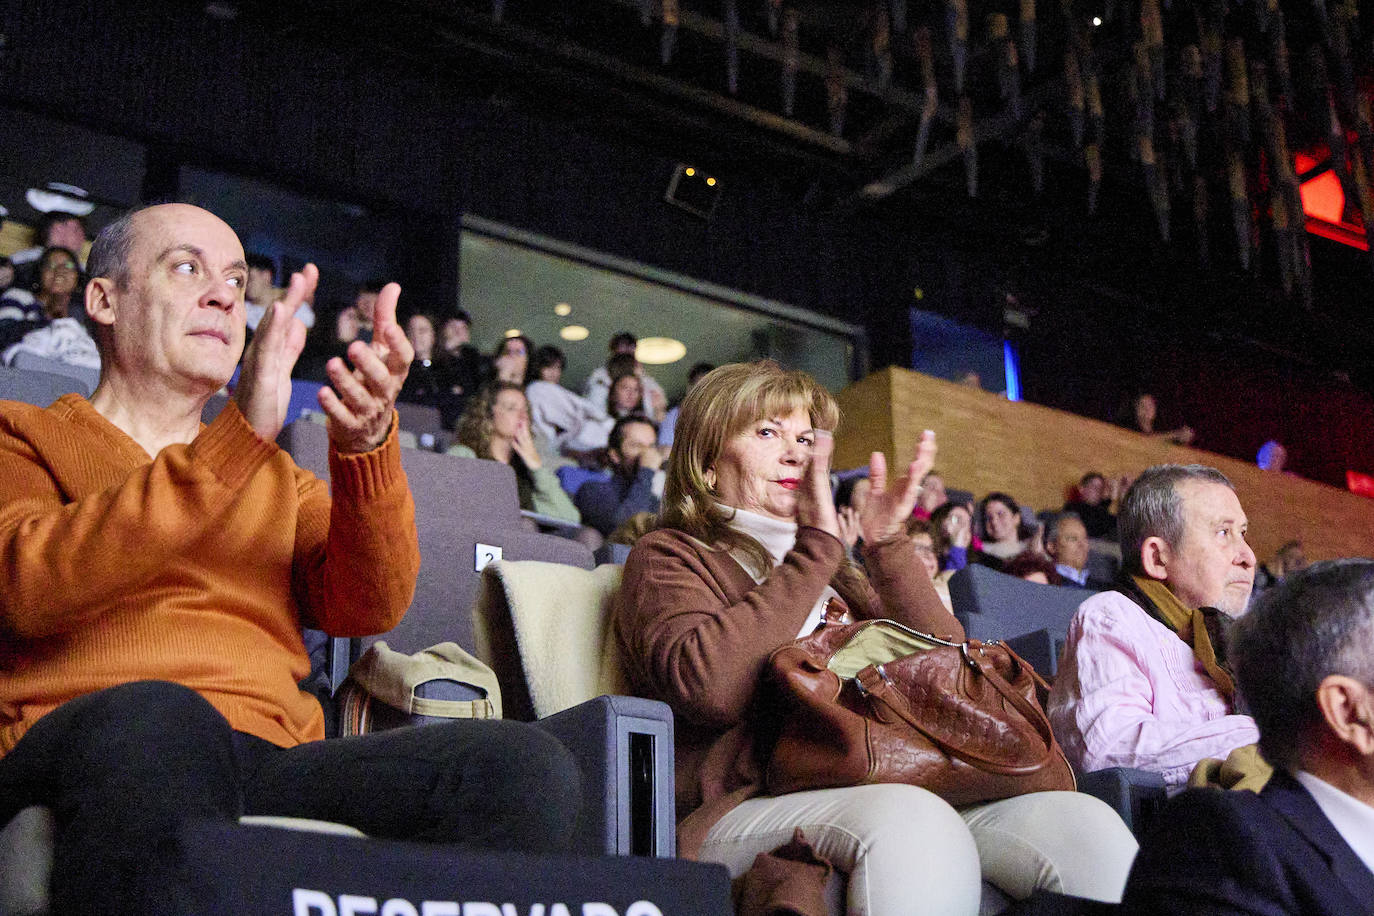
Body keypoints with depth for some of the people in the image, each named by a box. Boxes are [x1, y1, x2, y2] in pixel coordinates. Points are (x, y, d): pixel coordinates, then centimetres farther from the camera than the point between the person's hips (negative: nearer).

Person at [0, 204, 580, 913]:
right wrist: (236, 441, -17)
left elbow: (364, 608, 9)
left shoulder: (279, 477, 30)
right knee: (162, 721, -40)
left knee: (525, 767, -24)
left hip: (273, 763, 4)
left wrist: (366, 449, -10)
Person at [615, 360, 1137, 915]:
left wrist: (889, 548, 5)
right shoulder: (669, 556, 13)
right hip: (748, 805, -6)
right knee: (915, 819, -39)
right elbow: (710, 686, -11)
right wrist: (816, 548, -6)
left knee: (1083, 820, -23)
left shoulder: (836, 572, 32)